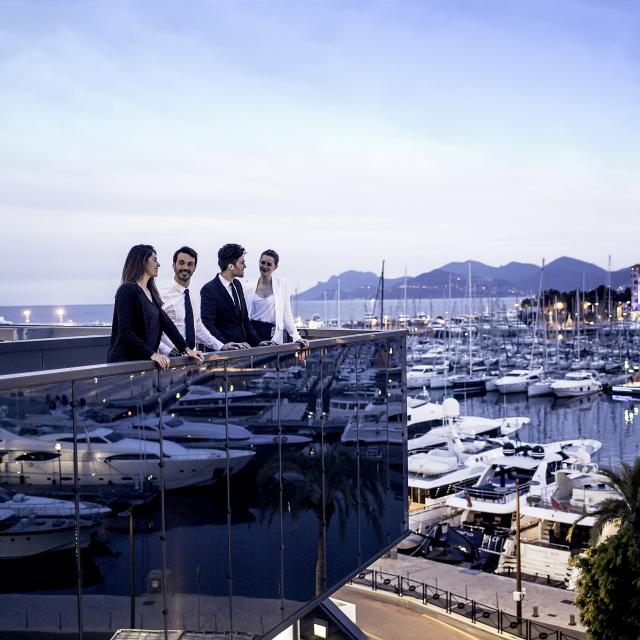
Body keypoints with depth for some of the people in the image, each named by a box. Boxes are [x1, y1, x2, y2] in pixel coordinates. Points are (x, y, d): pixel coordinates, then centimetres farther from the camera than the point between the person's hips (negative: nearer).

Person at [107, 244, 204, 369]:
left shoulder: (151, 292, 14)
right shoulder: (127, 290, -10)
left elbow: (166, 322, 10)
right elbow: (125, 331, -17)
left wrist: (186, 349, 2)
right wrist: (152, 354, -22)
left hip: (144, 360, 7)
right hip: (124, 362, -7)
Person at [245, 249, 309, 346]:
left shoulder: (281, 284, 3)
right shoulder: (250, 287, 7)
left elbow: (287, 314, 3)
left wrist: (296, 337, -6)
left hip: (272, 334, -1)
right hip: (253, 330, 1)